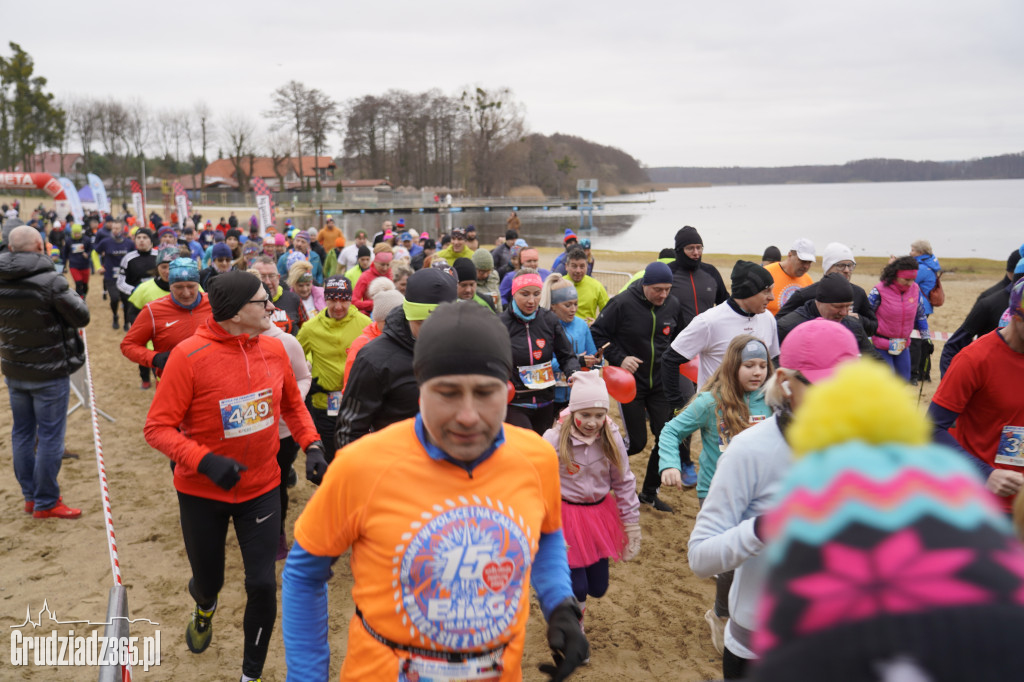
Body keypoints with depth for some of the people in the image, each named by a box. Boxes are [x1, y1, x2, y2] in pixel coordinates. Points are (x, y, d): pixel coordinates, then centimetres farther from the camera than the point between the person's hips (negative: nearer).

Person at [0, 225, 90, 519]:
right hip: (49, 374, -6)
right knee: (50, 437, 3)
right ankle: (46, 504, 10)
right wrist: (72, 297, 6)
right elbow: (82, 317, -13)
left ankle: (30, 496, 28)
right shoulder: (50, 281, -21)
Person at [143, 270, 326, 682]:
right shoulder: (189, 355, -21)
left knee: (262, 584, -1)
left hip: (262, 488, 2)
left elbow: (292, 404, 9)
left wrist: (312, 445, -6)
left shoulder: (273, 348, -7)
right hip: (202, 492, -2)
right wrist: (206, 461, -31)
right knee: (209, 580, 18)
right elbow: (158, 427, -17)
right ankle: (204, 609, 59)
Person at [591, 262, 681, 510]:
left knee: (666, 438, 2)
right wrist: (619, 358, -18)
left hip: (661, 383, 5)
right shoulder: (623, 304, -16)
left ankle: (650, 492, 21)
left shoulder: (672, 305, -1)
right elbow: (597, 333, -9)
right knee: (637, 442, -3)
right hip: (630, 383, -5)